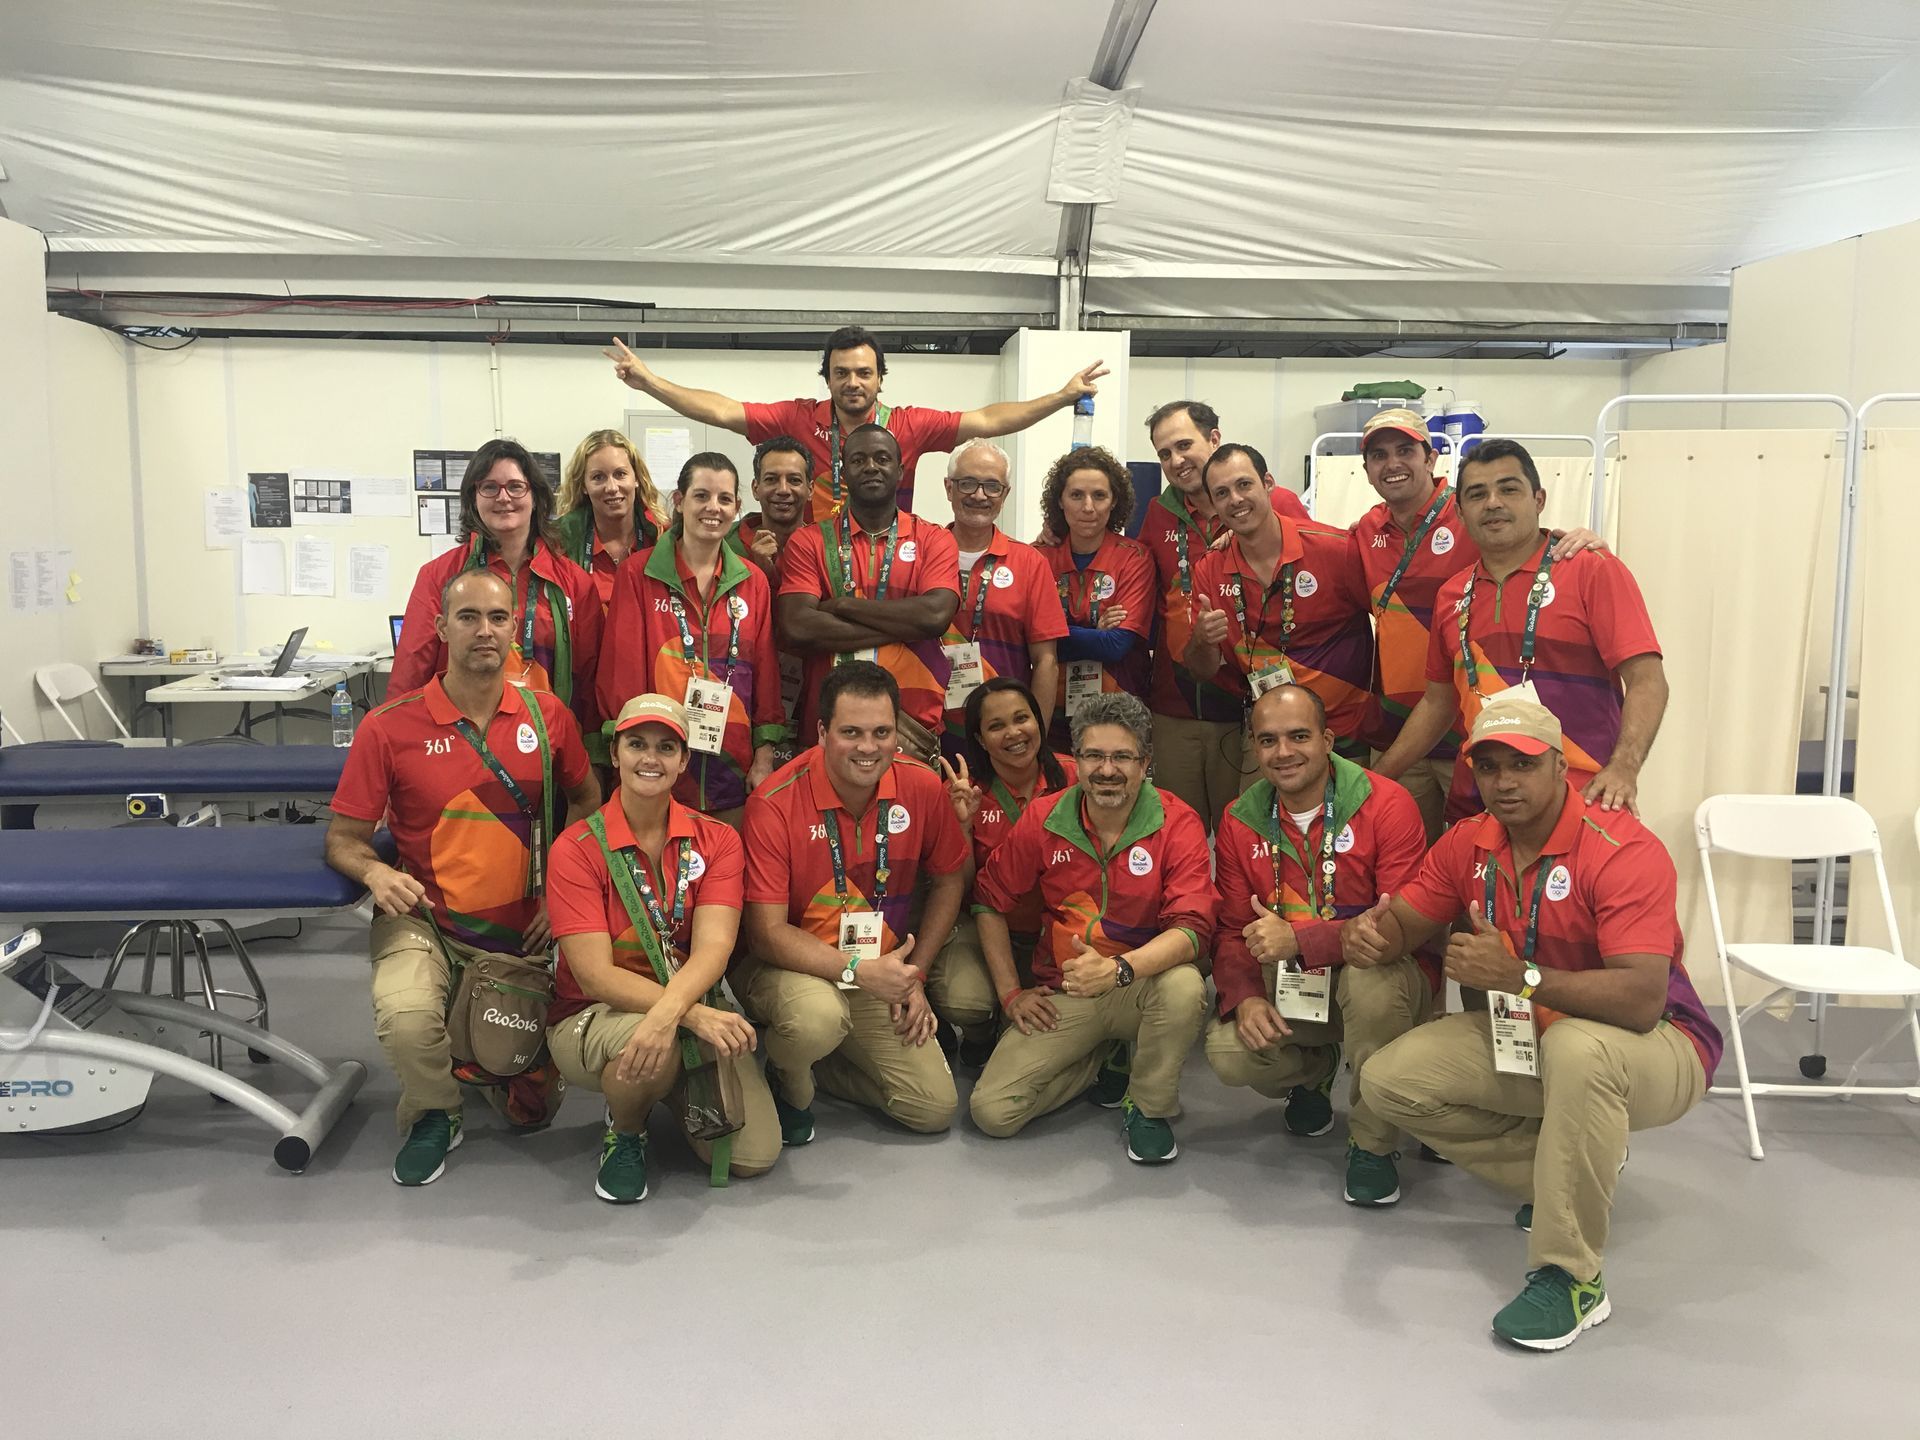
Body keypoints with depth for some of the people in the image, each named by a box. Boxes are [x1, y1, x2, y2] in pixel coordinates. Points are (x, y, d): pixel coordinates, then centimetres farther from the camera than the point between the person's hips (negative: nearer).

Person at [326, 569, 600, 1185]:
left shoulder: (547, 716, -2)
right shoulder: (390, 727, -9)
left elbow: (587, 803, 12)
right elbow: (343, 838, -3)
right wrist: (376, 873, -25)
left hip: (521, 928, 2)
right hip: (425, 920, -2)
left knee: (534, 1109, 6)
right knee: (406, 1018, -35)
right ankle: (433, 1115, 0)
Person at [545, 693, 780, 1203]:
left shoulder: (717, 841, -1)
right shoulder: (576, 849, -9)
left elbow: (713, 947, -14)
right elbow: (595, 974, -17)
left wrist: (669, 1010, -36)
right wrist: (695, 1014, -32)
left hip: (693, 1009, 3)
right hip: (592, 1017, -3)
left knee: (754, 1155, -14)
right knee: (654, 1045, -38)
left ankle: (676, 1091, 19)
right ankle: (624, 1132, -2)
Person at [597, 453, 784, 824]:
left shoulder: (753, 582, 9)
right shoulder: (638, 575, -1)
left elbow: (766, 675, 9)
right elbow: (622, 672, -3)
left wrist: (765, 757, 1)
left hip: (734, 772, 3)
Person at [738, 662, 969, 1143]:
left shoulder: (922, 787, -9)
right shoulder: (774, 804, -21)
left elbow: (948, 880, 6)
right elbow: (766, 933, -20)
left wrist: (913, 978, 0)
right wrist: (858, 969, -28)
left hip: (877, 975, 4)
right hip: (789, 968, -4)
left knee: (936, 1109, -5)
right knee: (819, 1016, -38)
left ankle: (816, 1063, 19)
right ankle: (788, 1085, -1)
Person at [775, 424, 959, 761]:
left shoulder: (934, 540, 5)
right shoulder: (809, 542, 4)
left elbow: (937, 615, -13)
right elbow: (796, 627, -11)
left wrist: (843, 605, -10)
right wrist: (903, 626, -11)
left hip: (917, 726, 0)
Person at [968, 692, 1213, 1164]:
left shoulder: (1177, 824, -12)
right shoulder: (1044, 819, -5)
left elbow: (1192, 928, -22)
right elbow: (989, 901, 7)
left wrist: (1119, 969, -38)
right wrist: (1010, 992, 1)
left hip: (1142, 985, -2)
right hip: (1062, 994, 2)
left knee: (1185, 988, -38)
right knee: (992, 1111, -14)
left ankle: (1149, 1108, -7)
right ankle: (1103, 1061, 14)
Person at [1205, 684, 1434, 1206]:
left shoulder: (1387, 805, -15)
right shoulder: (1240, 821, 0)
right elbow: (1233, 929, 3)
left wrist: (1299, 941, -32)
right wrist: (1244, 997, -18)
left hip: (1377, 975, -3)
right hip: (1289, 987, 4)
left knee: (1372, 976, -38)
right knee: (1227, 1051, -23)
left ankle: (1373, 1144, -12)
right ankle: (1313, 1072, 17)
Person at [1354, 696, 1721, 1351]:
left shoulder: (1624, 850, -26)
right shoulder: (1469, 844, -5)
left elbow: (1642, 1001, -36)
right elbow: (1404, 924, 1)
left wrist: (1519, 976, -42)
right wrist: (1373, 931, -24)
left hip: (1657, 1046, -7)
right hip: (1528, 1036, 7)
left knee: (1577, 1047, -42)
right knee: (1389, 1079, -6)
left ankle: (1571, 1279, -24)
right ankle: (1567, 1172, 9)